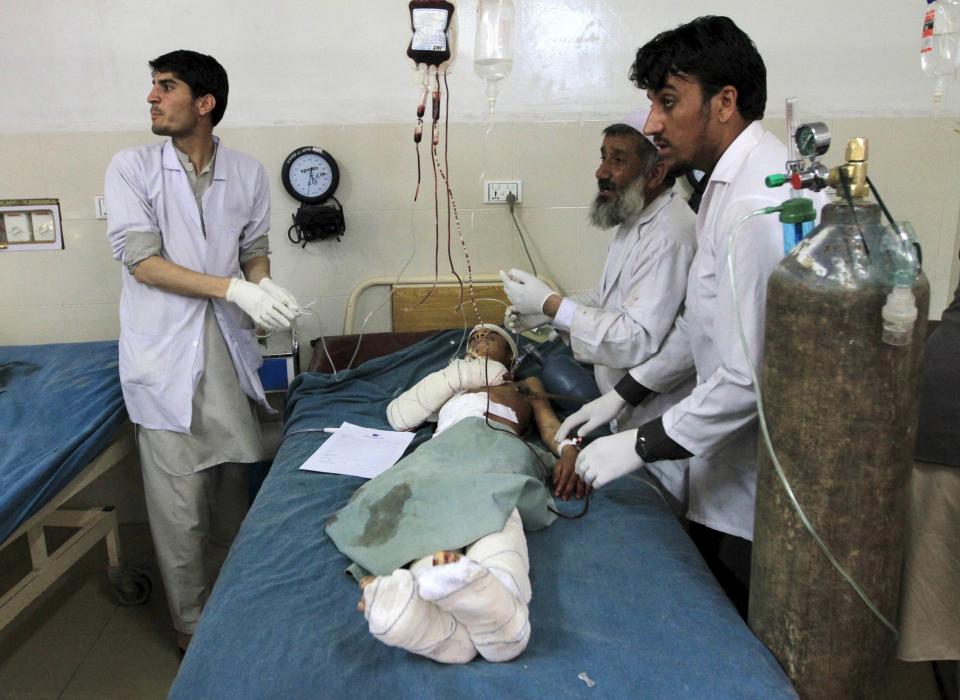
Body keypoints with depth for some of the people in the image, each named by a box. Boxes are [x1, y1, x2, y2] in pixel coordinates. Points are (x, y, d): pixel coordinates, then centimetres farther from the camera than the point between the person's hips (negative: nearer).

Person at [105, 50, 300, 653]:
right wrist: (235, 290, -22)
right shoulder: (131, 168, -5)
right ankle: (193, 626, 20)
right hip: (165, 352, -3)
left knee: (233, 480, 15)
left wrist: (265, 288, -10)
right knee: (179, 501, 2)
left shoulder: (248, 173, 3)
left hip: (226, 345, 3)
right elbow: (141, 260, -12)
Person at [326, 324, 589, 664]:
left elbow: (549, 422, 22)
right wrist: (458, 375, 26)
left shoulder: (528, 384, 43)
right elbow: (399, 416, 30)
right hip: (444, 450, 2)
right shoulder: (451, 384, 47)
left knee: (494, 511, -42)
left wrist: (568, 450, -2)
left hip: (498, 448, -1)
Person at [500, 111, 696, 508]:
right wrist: (545, 312, 3)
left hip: (657, 427, -9)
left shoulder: (669, 235, -27)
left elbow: (638, 341, -32)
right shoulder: (636, 220, 8)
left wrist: (551, 305, -28)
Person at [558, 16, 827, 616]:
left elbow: (750, 375, -29)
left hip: (757, 498, -9)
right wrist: (623, 396, 12)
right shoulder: (731, 181, 7)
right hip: (731, 472, 9)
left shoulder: (759, 205, -27)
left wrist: (640, 447, -18)